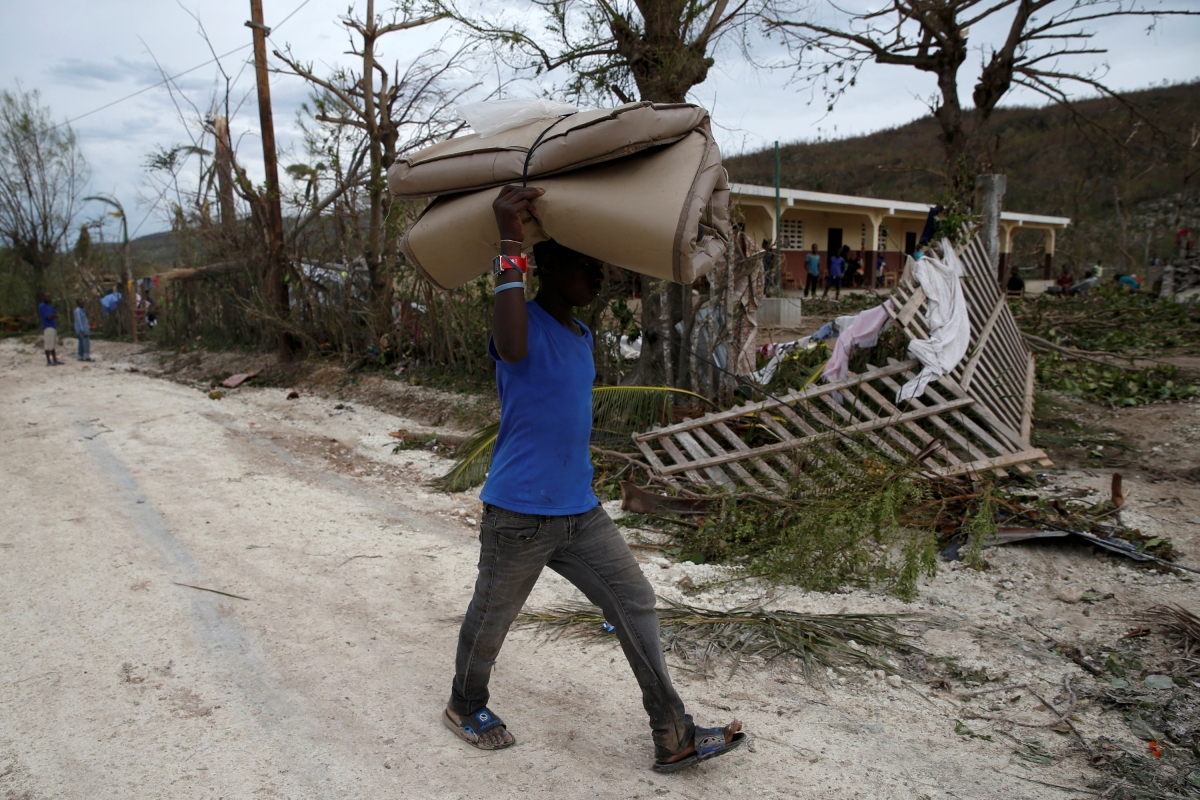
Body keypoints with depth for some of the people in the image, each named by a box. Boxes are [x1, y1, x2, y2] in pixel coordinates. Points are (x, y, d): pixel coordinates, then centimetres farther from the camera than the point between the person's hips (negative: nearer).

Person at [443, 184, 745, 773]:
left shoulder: (581, 335, 12)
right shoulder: (527, 322, -14)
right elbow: (511, 349, -38)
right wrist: (510, 244, -38)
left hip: (581, 511, 8)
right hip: (518, 514, -7)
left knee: (635, 602, 6)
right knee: (491, 619, 11)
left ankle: (673, 738, 15)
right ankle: (466, 706, 39)